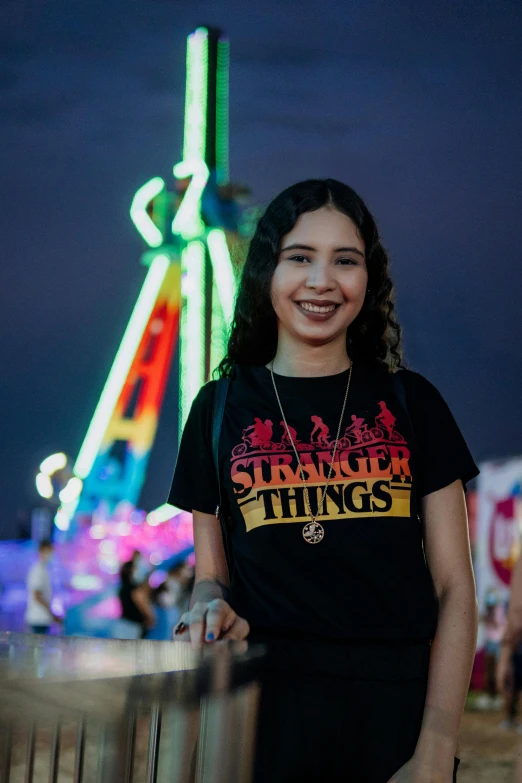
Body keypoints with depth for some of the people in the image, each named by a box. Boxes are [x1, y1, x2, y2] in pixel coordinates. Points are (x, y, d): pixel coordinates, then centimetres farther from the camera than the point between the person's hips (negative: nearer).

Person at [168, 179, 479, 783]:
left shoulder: (411, 403, 5)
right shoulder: (220, 409, 7)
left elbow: (453, 588, 1)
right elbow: (210, 574, 12)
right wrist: (211, 607, -12)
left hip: (397, 710, 0)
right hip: (268, 705, 0)